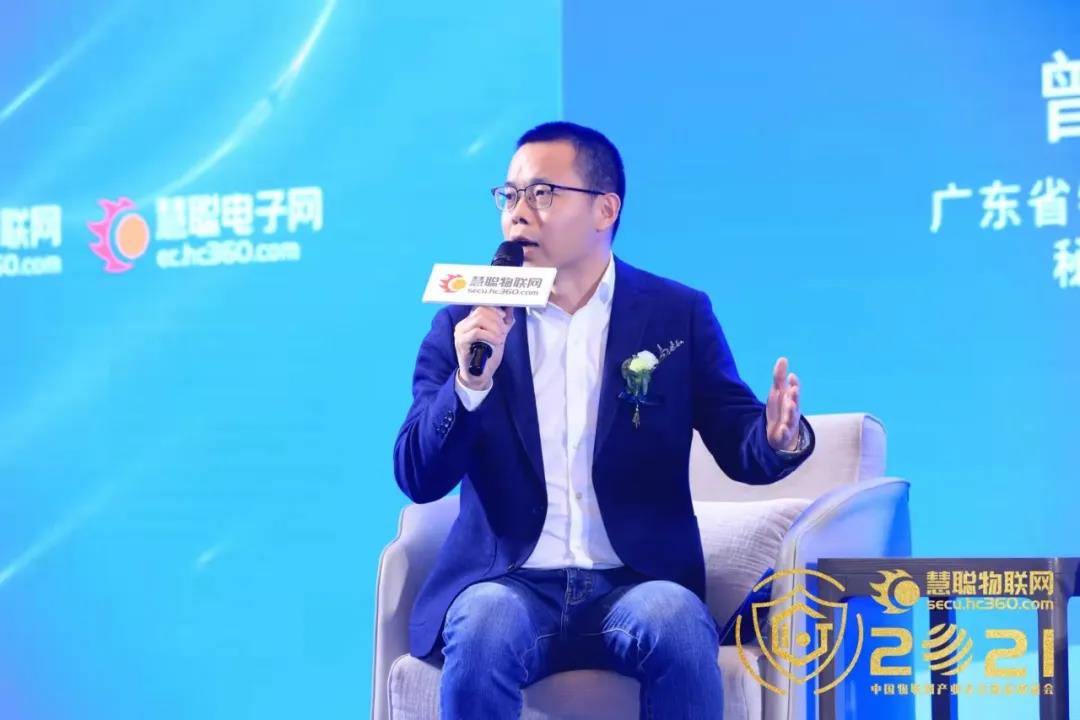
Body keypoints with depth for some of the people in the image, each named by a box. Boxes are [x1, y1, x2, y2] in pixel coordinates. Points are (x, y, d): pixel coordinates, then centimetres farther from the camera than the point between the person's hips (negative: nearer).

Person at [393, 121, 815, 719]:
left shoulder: (678, 315, 8)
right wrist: (469, 382, -16)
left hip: (637, 585, 0)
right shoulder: (464, 324, 8)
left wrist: (780, 438, -22)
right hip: (507, 584, 0)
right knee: (486, 625, -34)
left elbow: (739, 447, 3)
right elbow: (417, 479, 1)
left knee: (677, 623, -33)